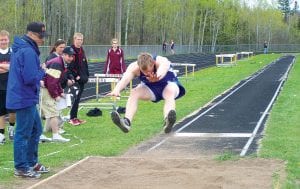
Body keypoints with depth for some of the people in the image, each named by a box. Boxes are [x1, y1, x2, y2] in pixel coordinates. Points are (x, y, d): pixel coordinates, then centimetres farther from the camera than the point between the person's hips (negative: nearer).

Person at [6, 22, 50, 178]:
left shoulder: (20, 48, 12)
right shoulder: (28, 51, -20)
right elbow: (31, 78, -25)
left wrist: (39, 71, 6)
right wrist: (43, 72, -8)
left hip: (27, 98, 11)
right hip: (25, 99, -11)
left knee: (35, 129, 19)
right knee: (23, 133, -1)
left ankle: (32, 163, 29)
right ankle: (21, 168, 7)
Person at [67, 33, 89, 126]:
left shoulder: (81, 50, 15)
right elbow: (70, 66, -17)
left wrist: (86, 75, 14)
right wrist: (76, 76, -18)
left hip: (82, 79, 8)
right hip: (75, 79, -8)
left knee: (78, 98, 10)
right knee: (75, 98, -8)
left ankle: (75, 117, 15)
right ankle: (72, 118, -3)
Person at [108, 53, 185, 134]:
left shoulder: (162, 62, -35)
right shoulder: (134, 67, -27)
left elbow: (162, 70, -59)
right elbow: (125, 78, -46)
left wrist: (157, 76, -84)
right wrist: (116, 90, -67)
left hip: (168, 84, -3)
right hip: (150, 88, 3)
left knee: (170, 93, -37)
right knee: (134, 93, -25)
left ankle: (167, 122, -62)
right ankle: (127, 122, -42)